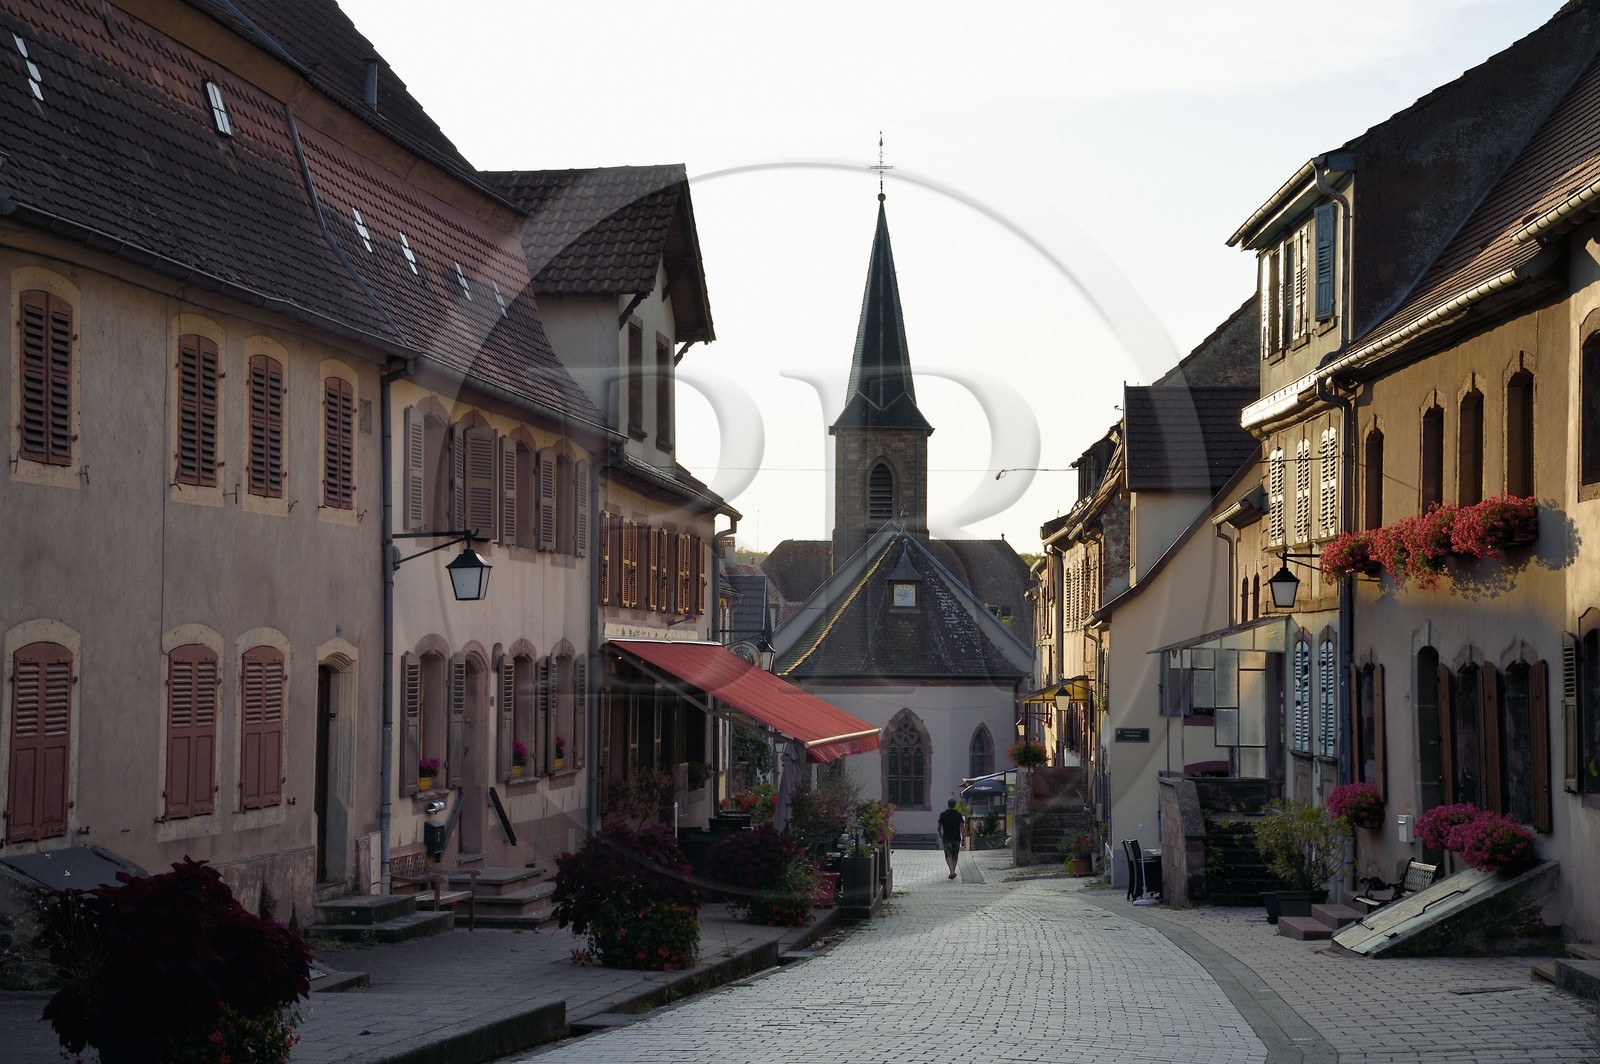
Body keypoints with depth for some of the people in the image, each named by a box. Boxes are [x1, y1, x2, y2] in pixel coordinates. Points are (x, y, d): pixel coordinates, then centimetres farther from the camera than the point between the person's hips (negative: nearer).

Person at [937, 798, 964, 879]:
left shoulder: (943, 815, -3)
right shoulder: (958, 815, -2)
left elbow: (939, 826, 5)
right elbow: (961, 827, -7)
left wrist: (940, 834, 25)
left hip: (947, 838, -2)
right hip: (956, 838, 2)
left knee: (948, 855, -6)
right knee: (955, 856, 16)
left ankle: (952, 871, -24)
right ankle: (953, 872, 26)